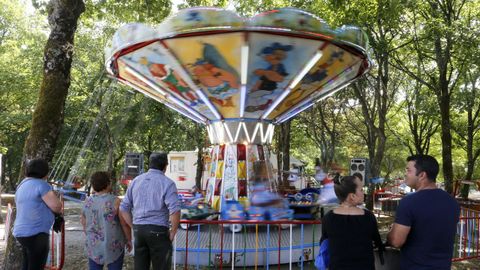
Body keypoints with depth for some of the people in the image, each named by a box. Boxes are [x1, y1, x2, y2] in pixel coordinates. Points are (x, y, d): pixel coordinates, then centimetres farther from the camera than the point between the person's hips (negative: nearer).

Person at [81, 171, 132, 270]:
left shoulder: (87, 202, 0)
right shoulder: (115, 201, -14)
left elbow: (84, 224, 10)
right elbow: (125, 224, -10)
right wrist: (129, 240, 4)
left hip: (93, 246, 4)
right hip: (113, 247, -4)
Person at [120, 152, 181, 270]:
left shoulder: (136, 180, 9)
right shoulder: (167, 183, -9)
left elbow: (123, 208, 10)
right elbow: (175, 210, -20)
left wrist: (134, 227, 12)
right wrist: (173, 232, -8)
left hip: (138, 230, 5)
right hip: (158, 231, -5)